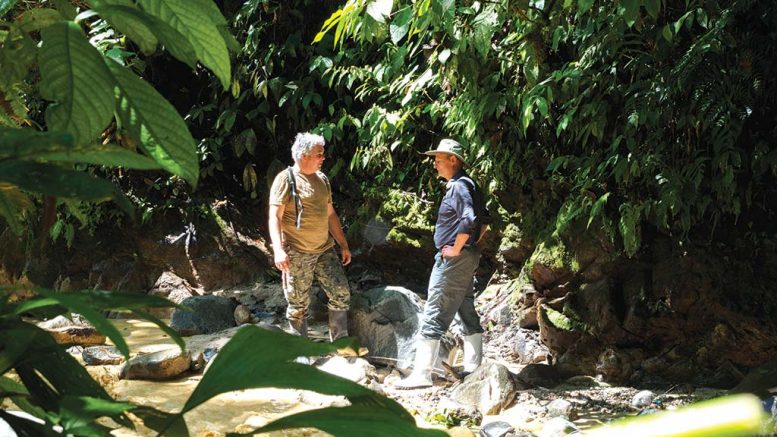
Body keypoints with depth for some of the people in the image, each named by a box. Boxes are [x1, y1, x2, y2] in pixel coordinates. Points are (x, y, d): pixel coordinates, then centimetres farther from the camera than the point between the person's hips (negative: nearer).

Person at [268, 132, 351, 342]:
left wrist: (343, 244, 16)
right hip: (297, 254, -6)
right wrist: (278, 250, -25)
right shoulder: (286, 179, -9)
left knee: (341, 293, 2)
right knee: (298, 304, 2)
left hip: (325, 250, 6)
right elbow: (274, 217, -14)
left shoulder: (322, 179, 12)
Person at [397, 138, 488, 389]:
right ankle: (473, 368, 20)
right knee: (468, 314, 14)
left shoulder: (459, 186, -16)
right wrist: (471, 245, 16)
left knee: (433, 315, -8)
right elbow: (484, 220, 22)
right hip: (467, 258, 11)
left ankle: (422, 374, -6)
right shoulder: (467, 185, 15)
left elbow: (469, 220, -29)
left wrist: (456, 249, -20)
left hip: (453, 259, -11)